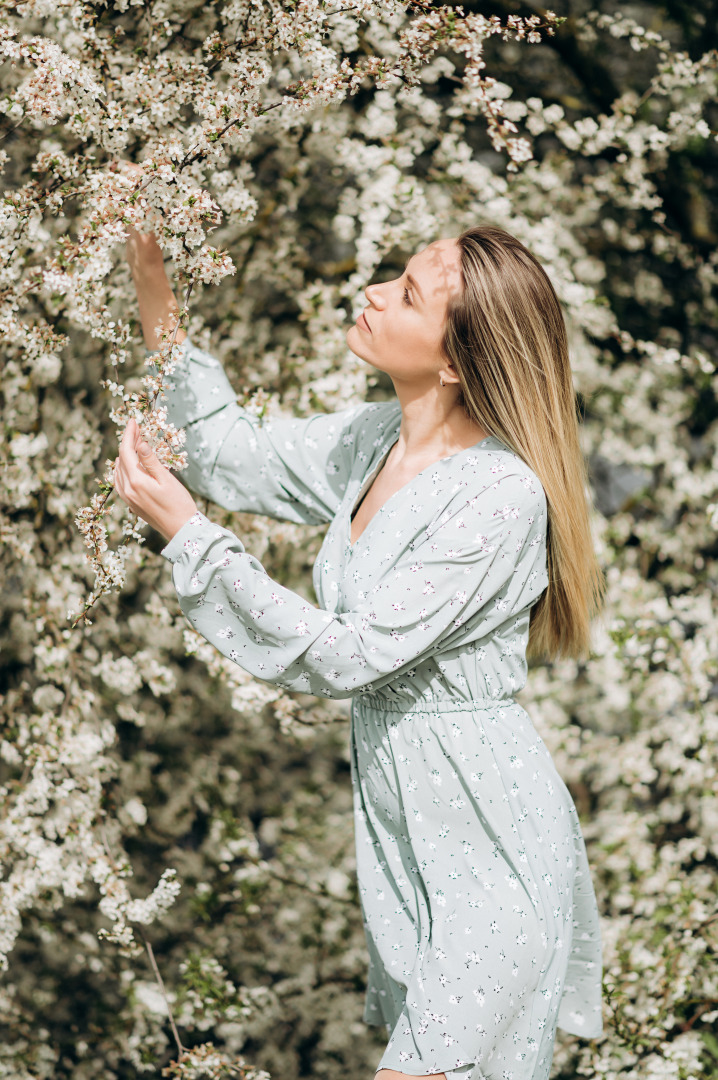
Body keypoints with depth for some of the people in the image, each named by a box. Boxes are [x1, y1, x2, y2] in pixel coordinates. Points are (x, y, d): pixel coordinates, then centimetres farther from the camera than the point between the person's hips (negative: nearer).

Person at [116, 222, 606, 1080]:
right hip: (404, 831, 8)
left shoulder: (501, 496, -23)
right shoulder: (373, 442, 1)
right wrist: (157, 302, 7)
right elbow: (233, 456, 17)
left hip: (488, 841, -8)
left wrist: (187, 534, -21)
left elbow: (344, 657, -23)